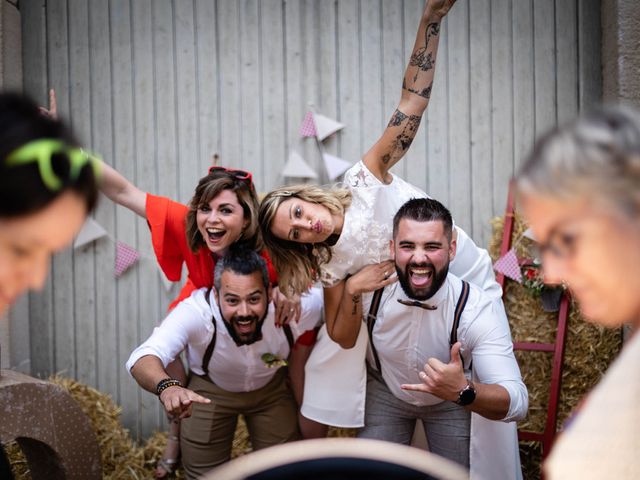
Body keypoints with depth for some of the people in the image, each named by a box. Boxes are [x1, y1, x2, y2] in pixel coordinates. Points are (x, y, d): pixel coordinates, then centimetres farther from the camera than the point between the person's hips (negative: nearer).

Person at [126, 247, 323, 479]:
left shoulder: (296, 306, -35)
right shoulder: (196, 312, -39)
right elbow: (143, 358, -51)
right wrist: (167, 387, -74)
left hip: (271, 387, 1)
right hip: (209, 390, -1)